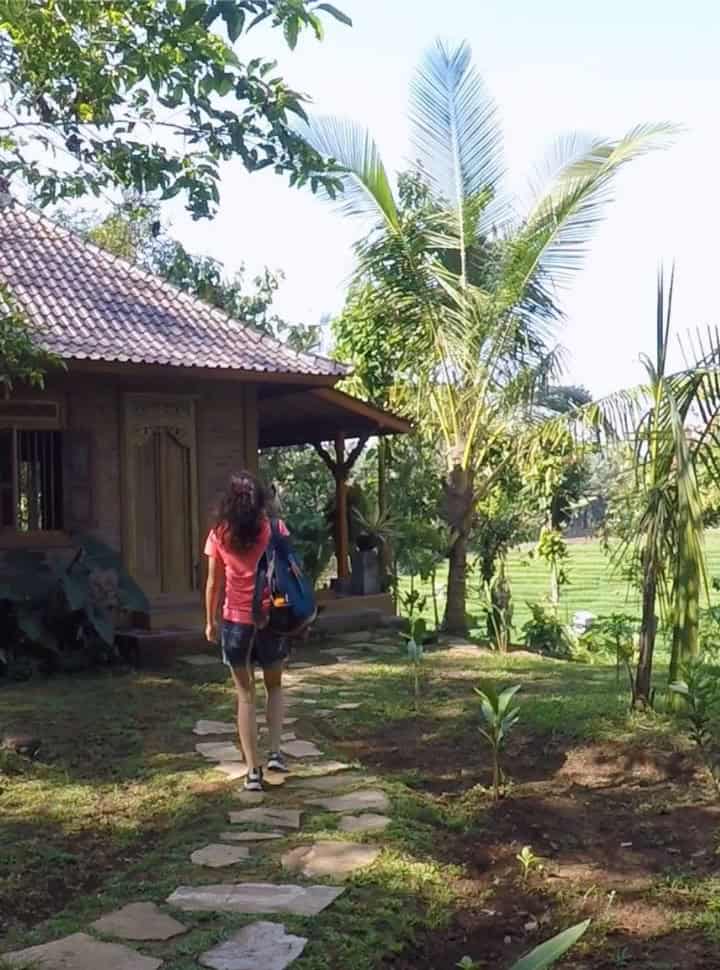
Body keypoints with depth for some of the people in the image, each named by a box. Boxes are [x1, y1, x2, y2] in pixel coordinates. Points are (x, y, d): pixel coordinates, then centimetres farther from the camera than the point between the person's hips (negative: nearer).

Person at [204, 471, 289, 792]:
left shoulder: (220, 534, -2)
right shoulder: (274, 528, -4)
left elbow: (214, 583, 2)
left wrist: (210, 620, 12)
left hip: (236, 621, 0)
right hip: (272, 619, 0)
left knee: (245, 695, 9)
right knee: (274, 687, 22)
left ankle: (253, 771, 7)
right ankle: (275, 752, 10)